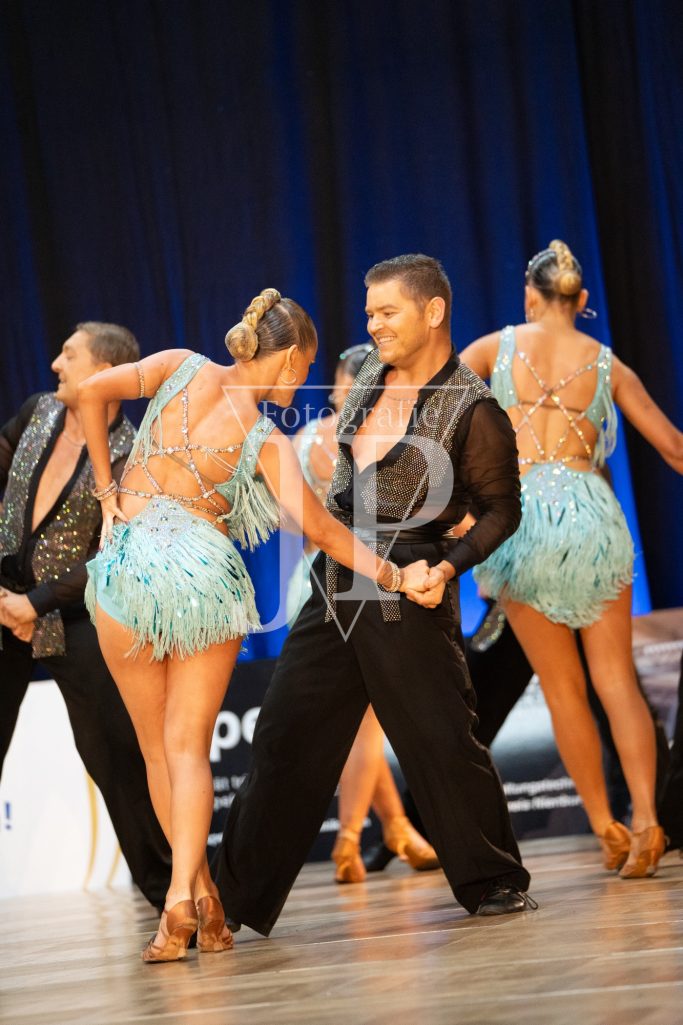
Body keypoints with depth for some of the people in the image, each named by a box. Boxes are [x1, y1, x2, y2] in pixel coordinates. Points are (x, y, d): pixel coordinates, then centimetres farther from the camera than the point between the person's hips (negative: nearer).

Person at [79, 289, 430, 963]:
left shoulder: (183, 369, 4)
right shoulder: (266, 442, -3)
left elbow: (92, 391, -4)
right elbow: (319, 529, -11)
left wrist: (107, 490, 5)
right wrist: (393, 577, -5)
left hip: (126, 563, 2)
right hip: (205, 573, -2)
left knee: (157, 749, 12)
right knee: (189, 747, 2)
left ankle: (201, 894, 12)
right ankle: (184, 895, -16)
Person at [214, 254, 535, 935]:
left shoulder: (473, 410, -9)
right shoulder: (369, 376, 11)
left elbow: (501, 509, -5)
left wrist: (449, 567, -16)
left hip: (406, 597, -7)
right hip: (334, 589, 7)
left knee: (440, 740, -4)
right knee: (285, 737, 6)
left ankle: (493, 882, 14)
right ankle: (238, 899, 12)